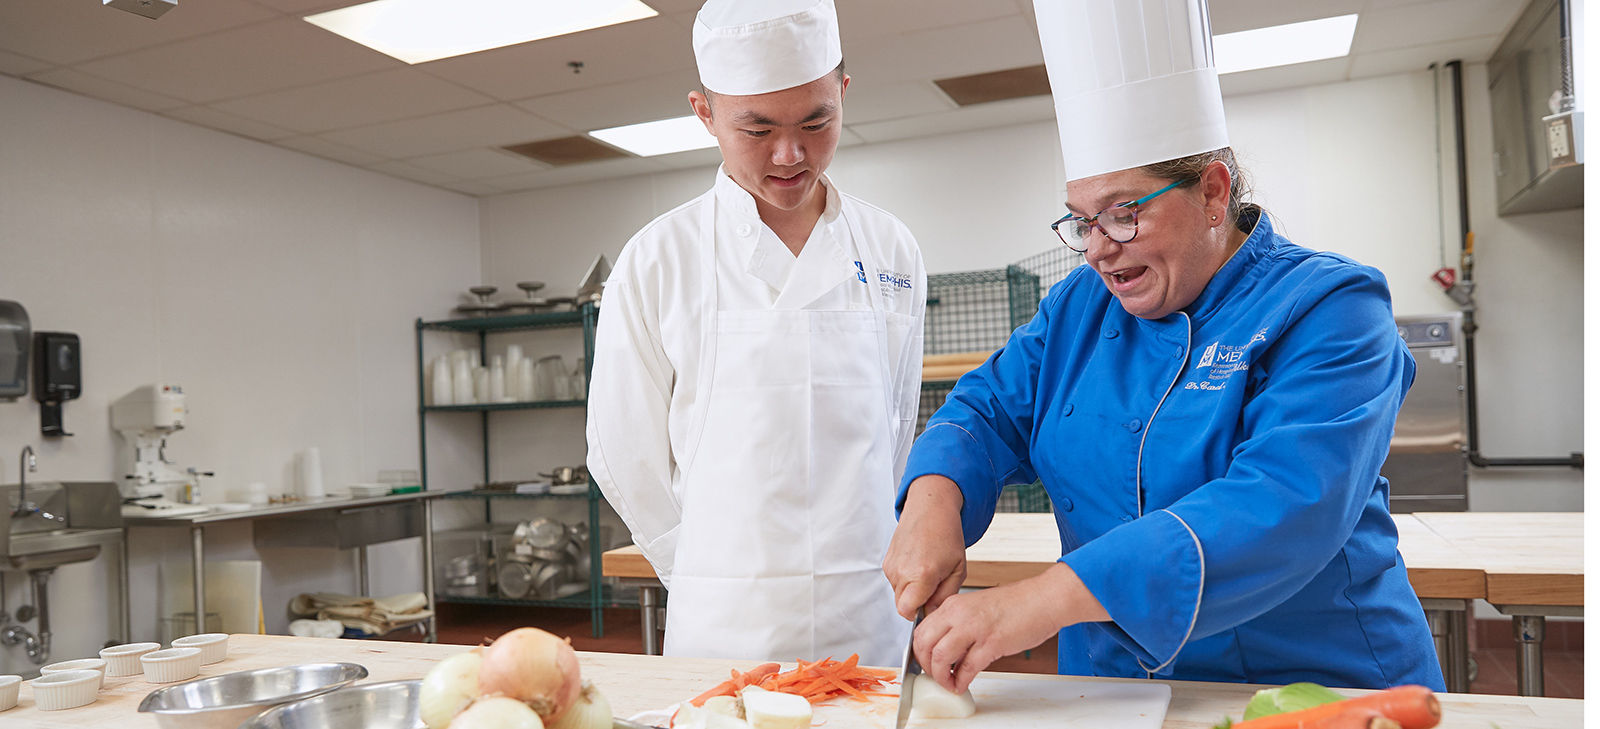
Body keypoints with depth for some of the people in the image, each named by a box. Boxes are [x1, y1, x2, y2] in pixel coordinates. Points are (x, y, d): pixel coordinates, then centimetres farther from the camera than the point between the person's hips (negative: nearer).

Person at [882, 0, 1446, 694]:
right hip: (1108, 686, 4)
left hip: (1322, 687, -3)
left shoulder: (1328, 311, -14)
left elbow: (1286, 507, -27)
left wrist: (1047, 598, -35)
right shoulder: (1080, 305, 5)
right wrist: (935, 498, -23)